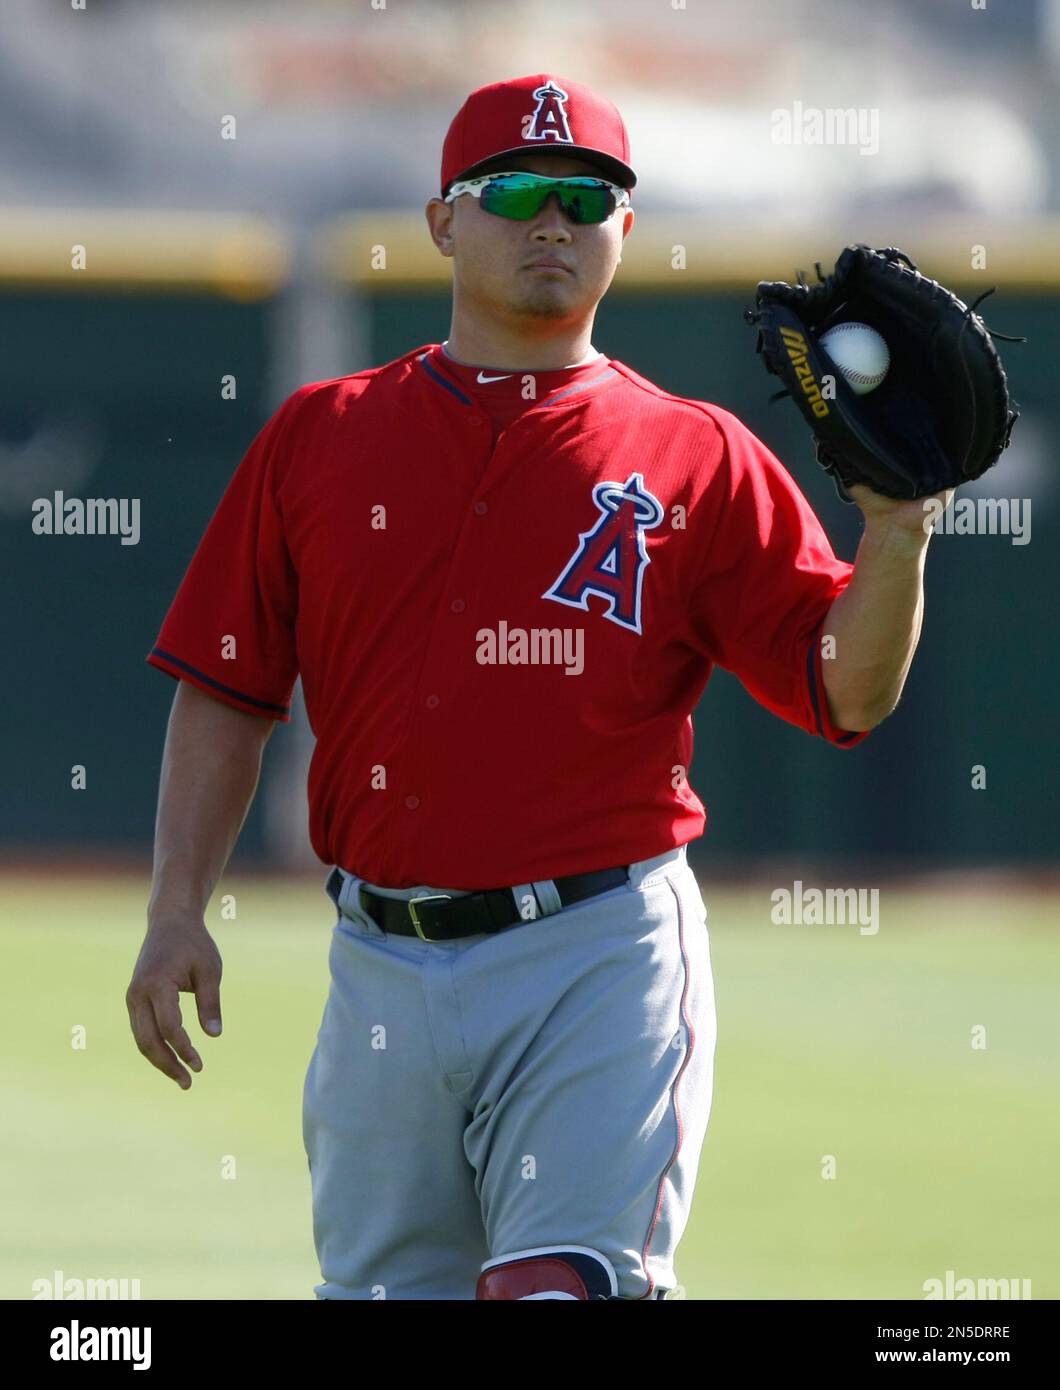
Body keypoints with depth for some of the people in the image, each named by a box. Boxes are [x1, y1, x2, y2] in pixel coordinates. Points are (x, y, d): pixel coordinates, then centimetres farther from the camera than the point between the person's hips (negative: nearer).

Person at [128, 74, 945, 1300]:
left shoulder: (695, 459, 5)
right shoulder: (317, 437, 11)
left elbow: (850, 692, 0)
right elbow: (227, 692, 10)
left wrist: (897, 526, -17)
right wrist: (176, 911, 1)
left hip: (603, 958, -3)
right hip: (385, 965, 3)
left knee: (563, 1286, -15)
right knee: (377, 1288, 7)